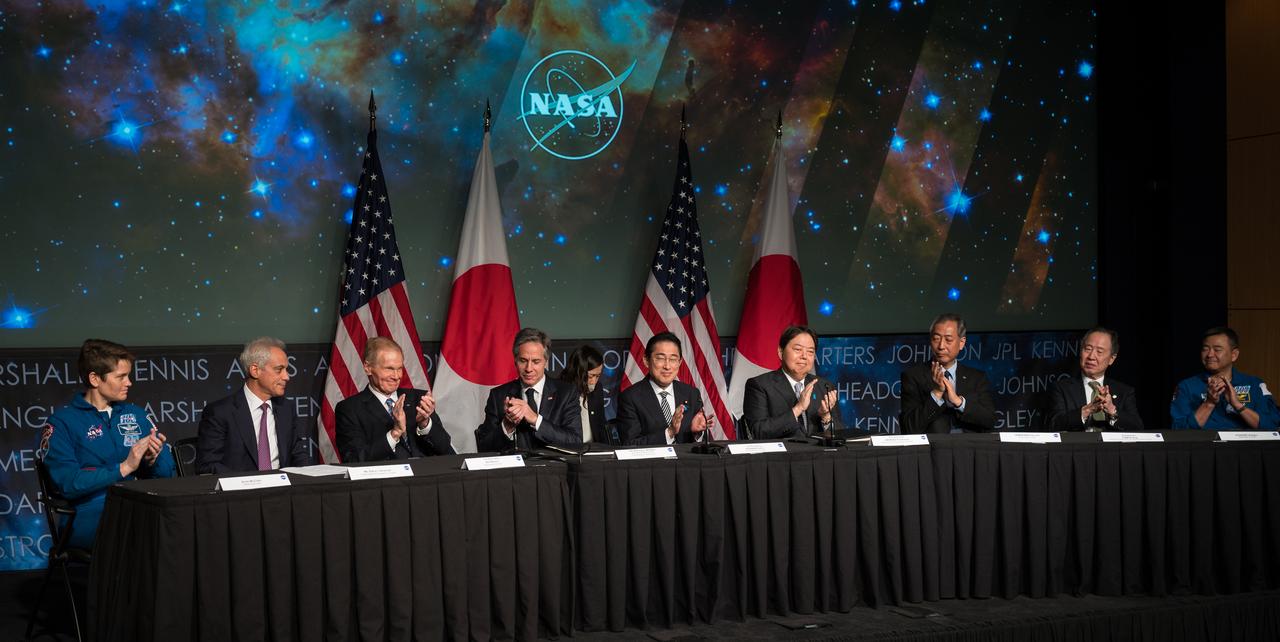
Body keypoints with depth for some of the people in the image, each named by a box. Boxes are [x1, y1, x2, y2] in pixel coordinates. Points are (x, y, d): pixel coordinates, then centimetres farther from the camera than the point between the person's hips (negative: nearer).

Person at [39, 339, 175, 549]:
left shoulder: (136, 414, 18)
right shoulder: (61, 423, 3)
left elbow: (168, 471, 17)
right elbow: (69, 483, -10)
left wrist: (152, 460, -6)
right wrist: (124, 468, -15)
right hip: (89, 515, -5)